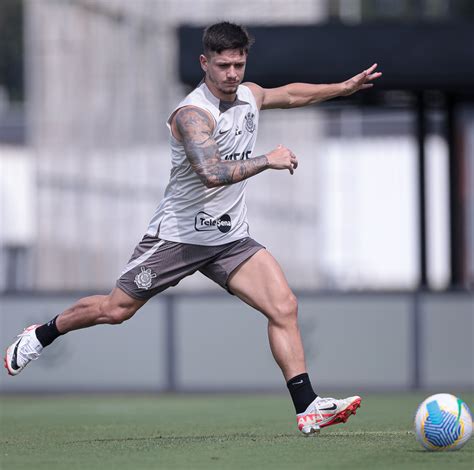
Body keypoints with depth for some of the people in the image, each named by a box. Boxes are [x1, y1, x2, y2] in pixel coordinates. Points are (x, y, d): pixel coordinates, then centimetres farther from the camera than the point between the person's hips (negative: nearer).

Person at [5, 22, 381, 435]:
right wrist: (268, 160, -32)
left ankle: (307, 408, -14)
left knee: (284, 306, -13)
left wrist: (343, 88, 27)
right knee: (116, 309, 7)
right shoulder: (192, 114, -23)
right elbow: (212, 173, -38)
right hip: (178, 235, -6)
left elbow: (289, 94, 26)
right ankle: (41, 335, 34)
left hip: (231, 239, 6)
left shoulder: (249, 95, 2)